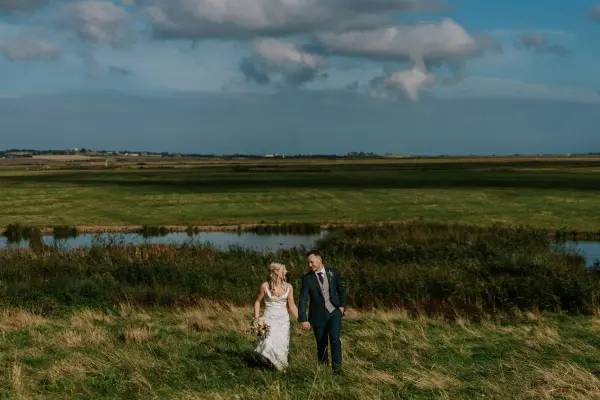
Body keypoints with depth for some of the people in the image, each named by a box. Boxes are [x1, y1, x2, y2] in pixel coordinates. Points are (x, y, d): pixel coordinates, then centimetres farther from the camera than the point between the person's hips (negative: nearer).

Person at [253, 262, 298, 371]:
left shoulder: (288, 287, 0)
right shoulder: (265, 286, -7)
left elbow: (292, 306, 2)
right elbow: (257, 301, 5)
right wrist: (257, 319, -1)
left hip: (283, 320, 2)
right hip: (269, 319, -2)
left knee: (282, 346, 0)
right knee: (269, 345, -16)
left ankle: (280, 366, 20)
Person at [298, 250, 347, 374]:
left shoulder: (333, 273, 1)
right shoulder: (307, 278, -5)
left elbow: (341, 290, 16)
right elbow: (303, 299, -11)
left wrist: (342, 305, 3)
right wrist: (303, 319, -19)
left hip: (334, 313, 0)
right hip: (318, 316, 0)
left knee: (335, 338, -18)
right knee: (321, 344, 6)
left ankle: (337, 366, -12)